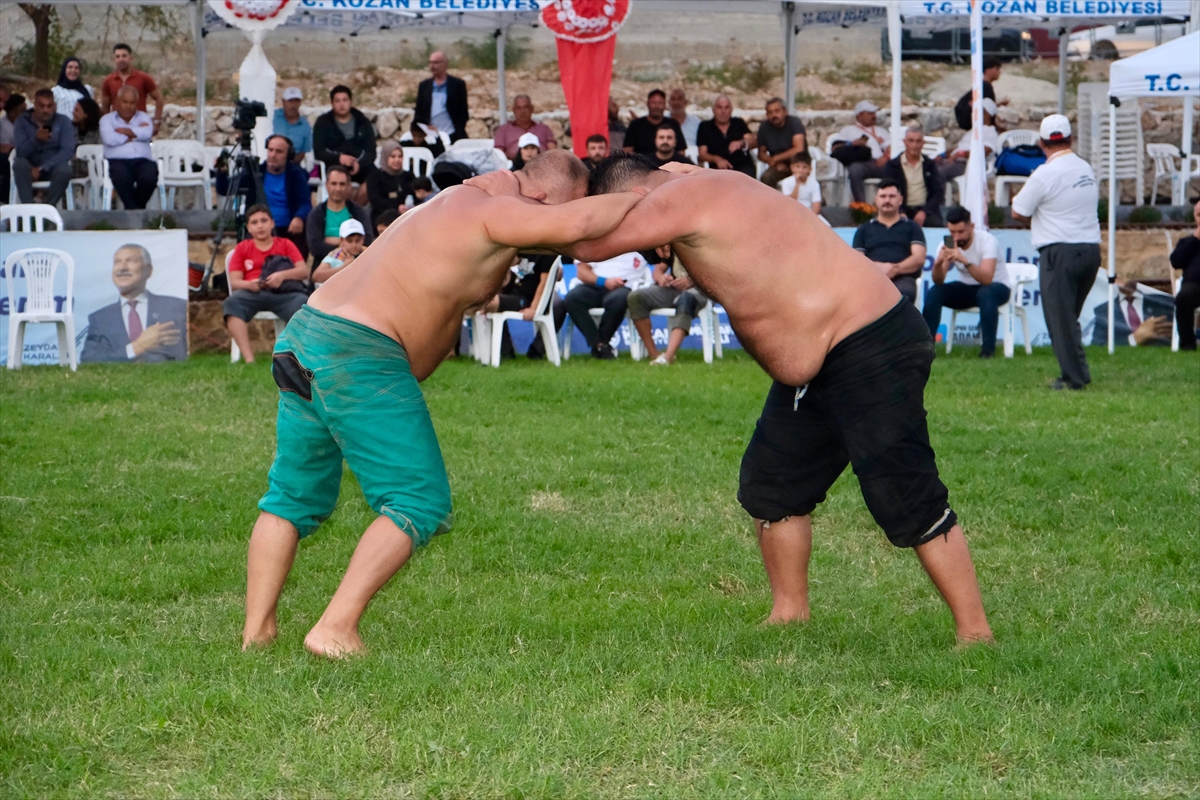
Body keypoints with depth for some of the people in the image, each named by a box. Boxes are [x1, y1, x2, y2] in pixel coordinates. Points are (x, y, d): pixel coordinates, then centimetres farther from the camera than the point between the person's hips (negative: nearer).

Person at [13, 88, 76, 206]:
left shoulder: (63, 121, -2)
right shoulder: (22, 121, -1)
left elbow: (68, 151, -13)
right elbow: (20, 152, -13)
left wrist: (42, 168, -23)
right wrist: (36, 139, -33)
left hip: (53, 168, 0)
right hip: (30, 167, 1)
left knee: (64, 170, -34)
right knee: (19, 163, -33)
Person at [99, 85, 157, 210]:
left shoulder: (143, 117, 23)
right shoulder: (107, 119, 17)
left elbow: (147, 133, -2)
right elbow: (109, 139, -6)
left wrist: (124, 131, 1)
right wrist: (135, 133, 3)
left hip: (142, 161, 2)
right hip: (117, 161, -2)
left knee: (149, 178, -34)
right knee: (122, 176, -39)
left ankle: (134, 207, -11)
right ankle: (134, 209, -23)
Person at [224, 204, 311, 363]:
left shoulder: (285, 245, 21)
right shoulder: (243, 248, 21)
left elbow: (304, 271, 7)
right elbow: (234, 282, 10)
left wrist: (283, 275, -14)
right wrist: (250, 284, -14)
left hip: (282, 293, 0)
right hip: (252, 293, 0)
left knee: (303, 303, -35)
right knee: (232, 302, -35)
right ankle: (249, 359, -44)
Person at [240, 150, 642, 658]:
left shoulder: (463, 203, 21)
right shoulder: (493, 210, -10)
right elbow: (579, 223, -26)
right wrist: (640, 197, -8)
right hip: (358, 353, -10)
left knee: (295, 496, 21)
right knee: (420, 503, -4)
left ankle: (256, 629, 22)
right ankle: (335, 630, -11)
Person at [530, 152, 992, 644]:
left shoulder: (684, 197, -19)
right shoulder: (702, 192, 11)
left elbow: (588, 243, -21)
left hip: (873, 349, -11)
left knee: (906, 501, -11)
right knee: (770, 483, 14)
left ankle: (975, 635, -5)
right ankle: (789, 613, 26)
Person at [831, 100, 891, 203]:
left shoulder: (881, 131, 36)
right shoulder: (848, 130, 28)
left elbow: (891, 147, 17)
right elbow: (835, 149, 13)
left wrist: (886, 156, -6)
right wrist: (851, 144, -5)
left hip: (879, 163, 2)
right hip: (861, 163, -2)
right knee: (855, 169, -40)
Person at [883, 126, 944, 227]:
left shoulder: (930, 164, 14)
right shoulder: (892, 165, 8)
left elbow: (939, 191, 5)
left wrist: (924, 211, -12)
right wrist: (901, 214, -19)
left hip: (925, 208, 1)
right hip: (902, 209, -1)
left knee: (936, 223, -31)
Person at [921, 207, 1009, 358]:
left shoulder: (987, 241, -25)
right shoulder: (947, 244, -11)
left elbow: (986, 279, -38)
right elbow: (938, 282, -19)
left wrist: (964, 260, -53)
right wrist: (938, 263, -41)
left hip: (996, 286, -4)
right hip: (967, 288, 4)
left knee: (986, 293, -38)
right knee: (933, 293, -19)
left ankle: (988, 349, -29)